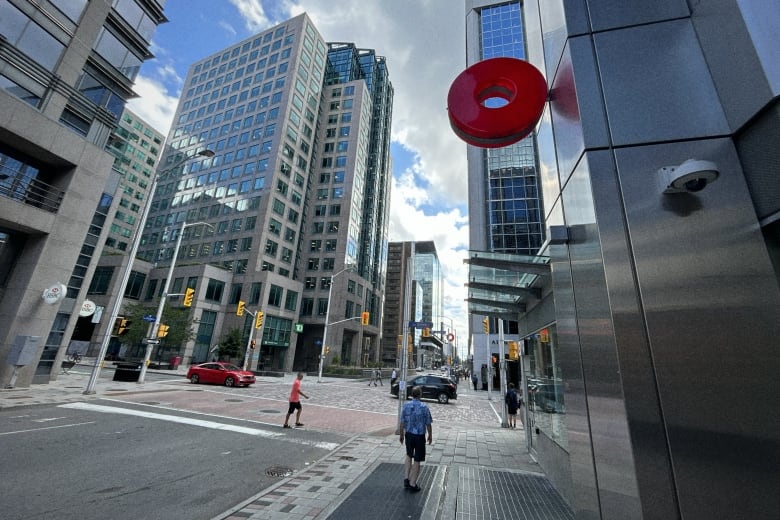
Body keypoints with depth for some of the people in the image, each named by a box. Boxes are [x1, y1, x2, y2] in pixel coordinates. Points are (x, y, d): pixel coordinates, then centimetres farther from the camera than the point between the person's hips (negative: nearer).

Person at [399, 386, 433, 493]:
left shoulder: (406, 406, -8)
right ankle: (412, 484, 20)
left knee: (409, 456, 25)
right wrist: (430, 436, 6)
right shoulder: (424, 407, -17)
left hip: (409, 435, 3)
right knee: (417, 460, 11)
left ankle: (406, 479, 25)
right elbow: (428, 424, -10)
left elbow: (402, 423, 0)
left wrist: (402, 435, 13)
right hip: (420, 436, -3)